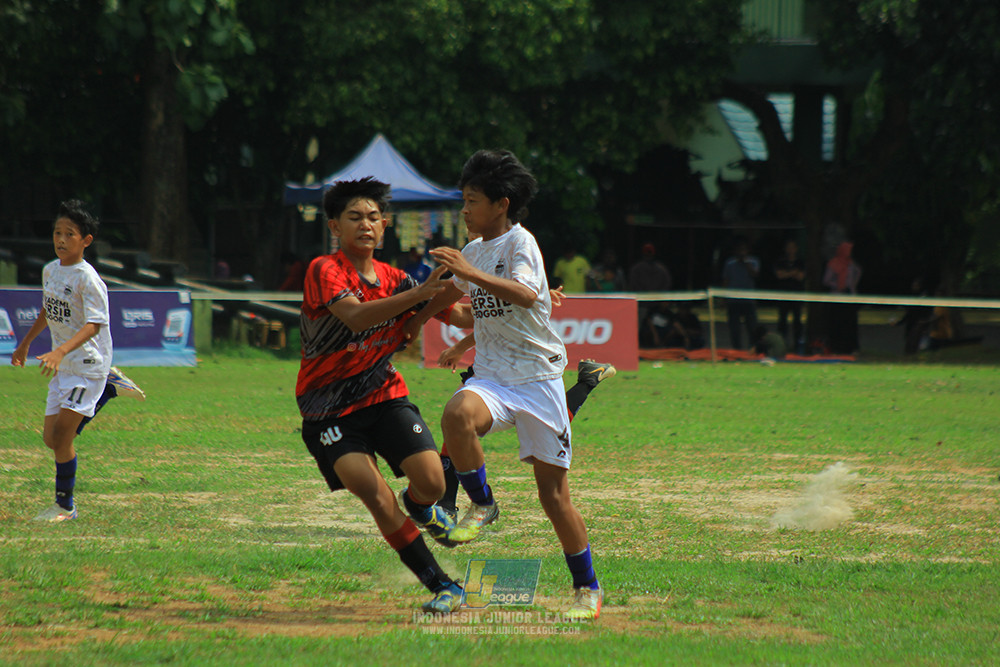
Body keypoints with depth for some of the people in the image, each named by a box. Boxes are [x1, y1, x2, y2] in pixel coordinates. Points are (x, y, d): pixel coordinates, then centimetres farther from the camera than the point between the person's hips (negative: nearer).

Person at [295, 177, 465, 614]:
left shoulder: (395, 280, 5)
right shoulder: (325, 271, -13)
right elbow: (356, 316, -32)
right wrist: (418, 295, -42)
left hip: (385, 397, 4)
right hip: (329, 410, -4)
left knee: (431, 482, -14)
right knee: (376, 495, -21)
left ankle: (419, 507, 26)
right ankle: (442, 586, -10)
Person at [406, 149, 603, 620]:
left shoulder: (519, 242, -9)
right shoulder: (473, 252, 13)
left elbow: (526, 295, -29)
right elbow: (450, 292, 35)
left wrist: (471, 272, -36)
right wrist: (412, 324, 45)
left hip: (538, 375, -5)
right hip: (492, 376, 5)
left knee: (554, 495, -1)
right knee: (457, 414, -33)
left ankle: (587, 586, 14)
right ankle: (481, 504, -13)